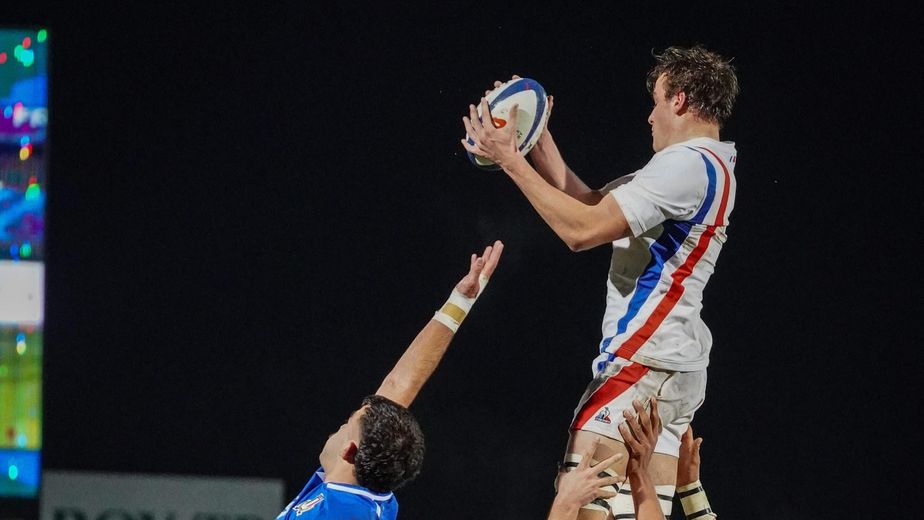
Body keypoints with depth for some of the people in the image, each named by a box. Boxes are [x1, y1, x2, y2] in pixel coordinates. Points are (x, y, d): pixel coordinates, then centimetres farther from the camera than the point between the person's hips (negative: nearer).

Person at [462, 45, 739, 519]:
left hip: (642, 362, -10)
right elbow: (590, 205, 22)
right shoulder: (709, 167, 18)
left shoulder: (687, 165, -14)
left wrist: (511, 161, -11)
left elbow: (583, 230, -17)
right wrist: (539, 142, 18)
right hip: (680, 368, 10)